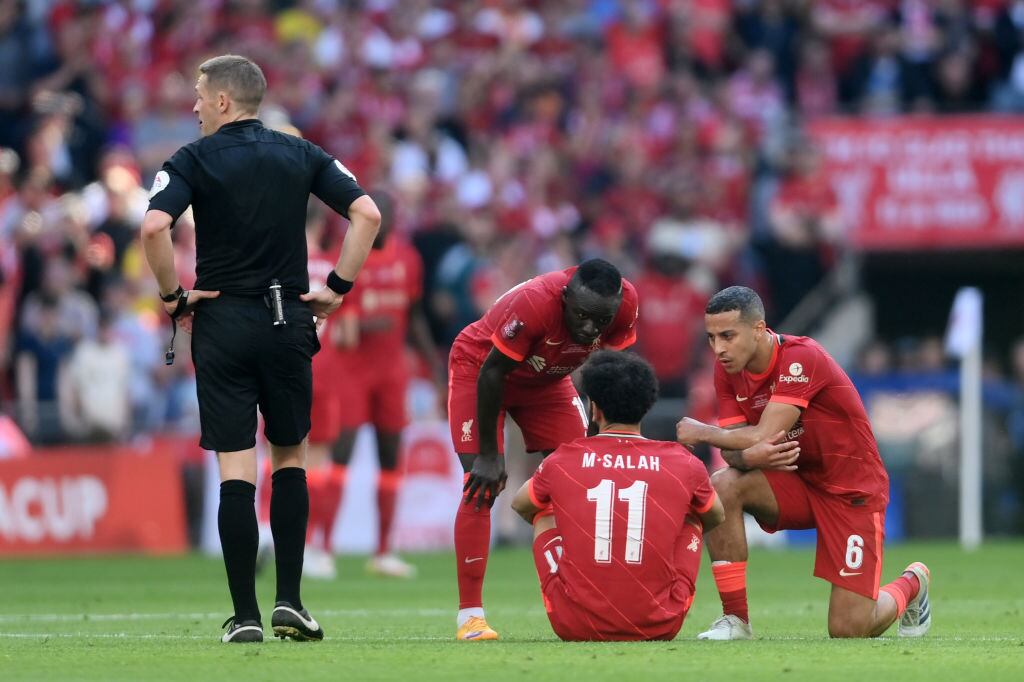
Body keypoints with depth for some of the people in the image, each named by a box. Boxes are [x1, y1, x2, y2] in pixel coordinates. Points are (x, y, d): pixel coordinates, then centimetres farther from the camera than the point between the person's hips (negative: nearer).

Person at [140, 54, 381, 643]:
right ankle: (289, 600, 8)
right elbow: (367, 214, -2)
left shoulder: (195, 160, -3)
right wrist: (339, 287, 3)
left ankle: (246, 616, -3)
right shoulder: (301, 155, 6)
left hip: (222, 323, -2)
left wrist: (171, 295, -6)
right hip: (289, 321, 2)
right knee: (291, 458, 16)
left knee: (236, 471, -1)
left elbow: (154, 226, -19)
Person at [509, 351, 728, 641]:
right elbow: (716, 518, 24)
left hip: (576, 627, 0)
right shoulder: (685, 465, 0)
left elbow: (519, 505, 24)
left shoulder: (561, 461, 0)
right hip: (659, 627, 0)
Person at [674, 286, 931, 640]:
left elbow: (764, 436, -31)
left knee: (849, 630, -10)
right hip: (797, 481, 6)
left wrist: (701, 432, -16)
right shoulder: (728, 369, -4)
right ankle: (735, 619, -15)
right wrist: (749, 456, -34)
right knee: (721, 486, -25)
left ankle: (911, 585, 25)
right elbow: (732, 449, -9)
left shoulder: (801, 358, -26)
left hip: (853, 491, -6)